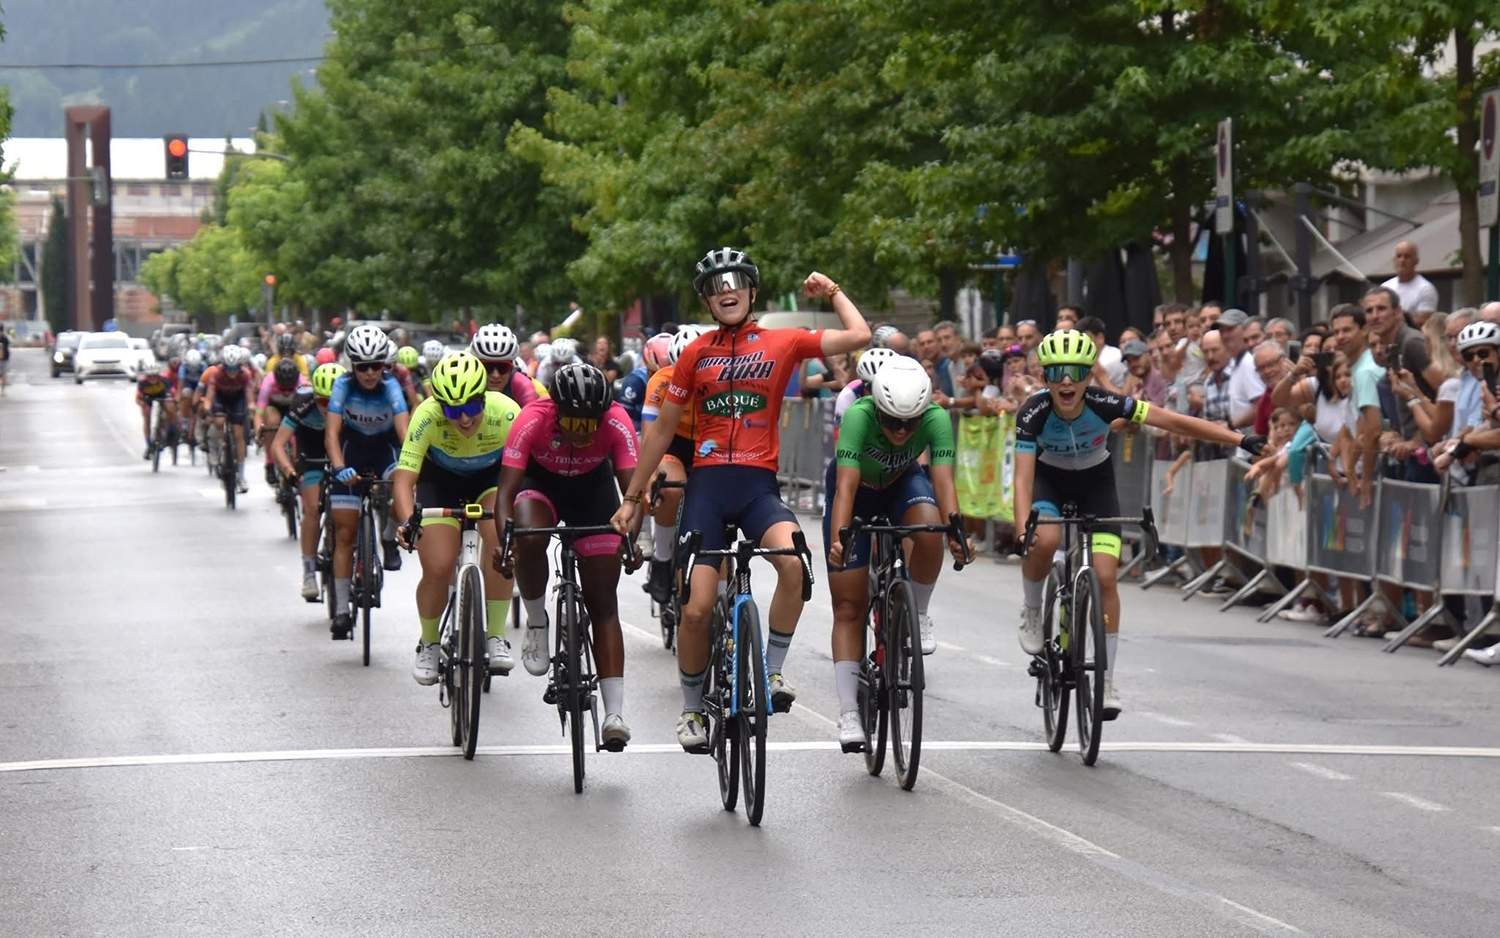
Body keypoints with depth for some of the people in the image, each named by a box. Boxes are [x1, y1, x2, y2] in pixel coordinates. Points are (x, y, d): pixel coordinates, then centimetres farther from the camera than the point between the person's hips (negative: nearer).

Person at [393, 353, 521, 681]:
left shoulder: (506, 413, -32)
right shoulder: (427, 416, -33)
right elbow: (404, 478, -34)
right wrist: (407, 521, -52)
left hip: (490, 477, 0)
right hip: (440, 478, 0)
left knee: (502, 541, -28)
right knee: (438, 568, -14)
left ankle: (495, 637, -16)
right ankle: (428, 645, 14)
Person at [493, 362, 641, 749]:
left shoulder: (616, 423, -29)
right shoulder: (533, 420, -31)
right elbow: (506, 489, -32)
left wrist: (630, 538, -48)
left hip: (593, 486, 1)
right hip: (541, 481, -1)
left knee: (603, 601, -6)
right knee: (529, 539, -36)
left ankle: (614, 713, -10)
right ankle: (536, 624, -8)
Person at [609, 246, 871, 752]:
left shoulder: (782, 344, 6)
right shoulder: (695, 354, 8)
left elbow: (859, 336, -2)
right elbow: (662, 429, 14)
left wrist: (833, 292, 11)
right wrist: (632, 497, 14)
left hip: (758, 485, -1)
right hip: (707, 483, 1)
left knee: (794, 562, -31)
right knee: (696, 608, -7)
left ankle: (773, 671, -12)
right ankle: (692, 707, 16)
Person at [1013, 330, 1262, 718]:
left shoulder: (1103, 405, -30)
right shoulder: (1034, 413, -30)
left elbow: (1174, 422, -29)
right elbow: (1023, 477, -33)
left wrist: (1241, 440, -33)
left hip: (1095, 481, 1)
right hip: (1049, 479, -1)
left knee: (1105, 578, -10)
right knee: (1045, 541, -33)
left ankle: (1107, 681, 1)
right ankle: (1031, 611, -3)